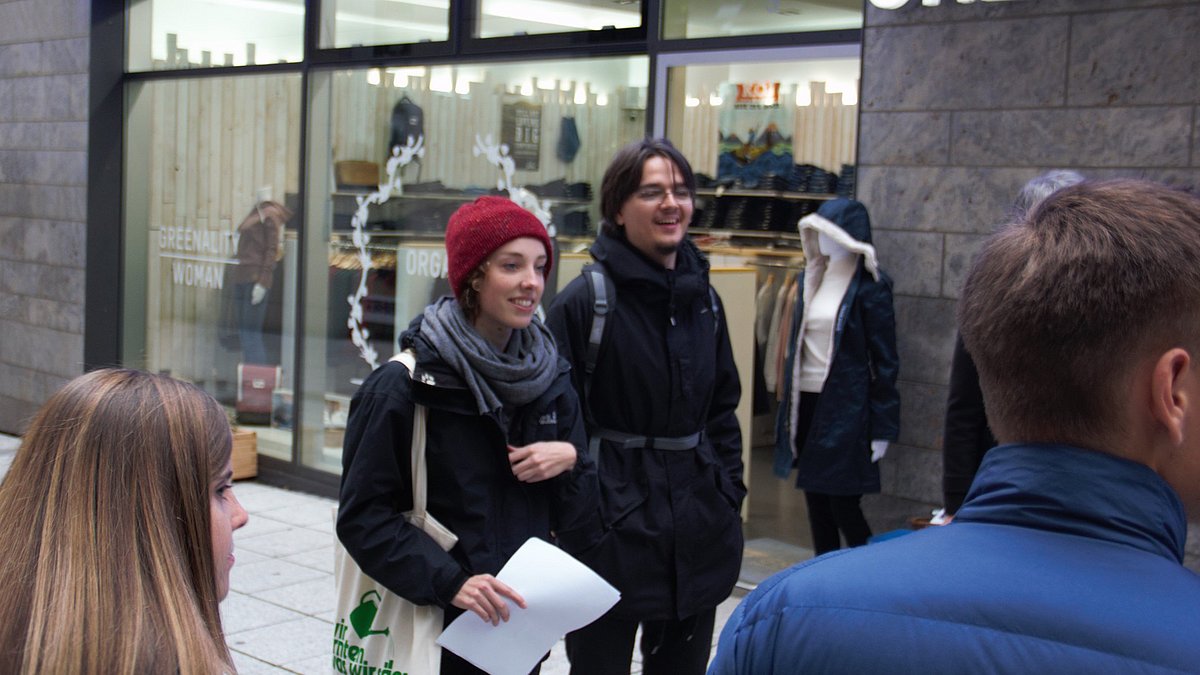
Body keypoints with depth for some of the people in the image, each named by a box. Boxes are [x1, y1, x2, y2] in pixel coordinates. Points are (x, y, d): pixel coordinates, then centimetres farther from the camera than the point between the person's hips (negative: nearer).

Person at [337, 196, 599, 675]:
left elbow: (578, 525, 9)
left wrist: (571, 460, -11)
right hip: (434, 629, -5)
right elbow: (362, 515, -13)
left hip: (522, 625, 5)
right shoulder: (408, 384, -13)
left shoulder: (548, 377, 3)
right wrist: (448, 582, -23)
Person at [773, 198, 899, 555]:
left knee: (843, 505, -5)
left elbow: (884, 360, -8)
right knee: (815, 501, 11)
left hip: (845, 408, -6)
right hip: (807, 403, 6)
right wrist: (788, 409, 10)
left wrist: (882, 428, -11)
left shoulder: (868, 286, -8)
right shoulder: (811, 279, 10)